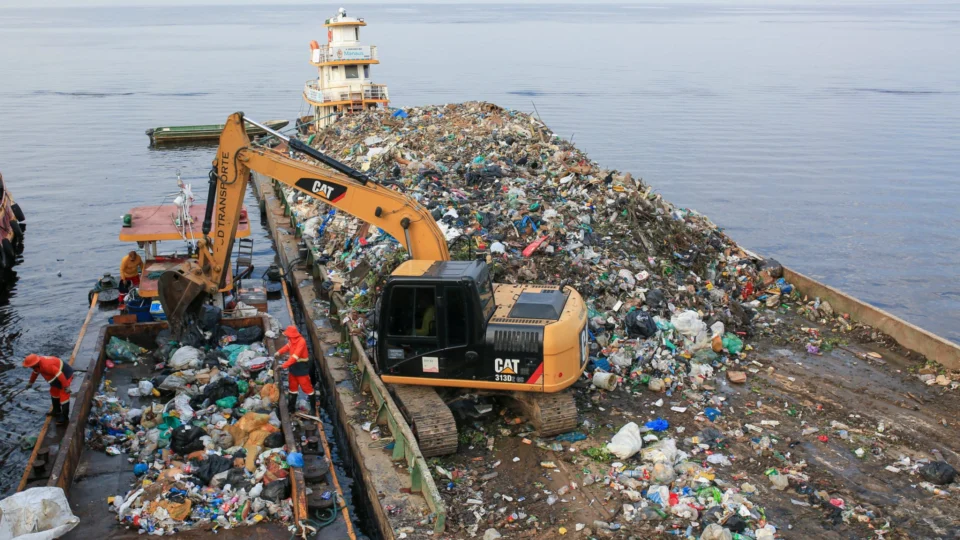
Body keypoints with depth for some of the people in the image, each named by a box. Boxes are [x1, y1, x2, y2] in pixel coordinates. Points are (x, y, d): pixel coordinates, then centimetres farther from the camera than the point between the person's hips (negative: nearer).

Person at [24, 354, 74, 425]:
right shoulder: (38, 363, -4)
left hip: (65, 375, -10)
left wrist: (66, 387, -32)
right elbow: (35, 372, 19)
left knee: (64, 396, -8)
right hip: (58, 377, 10)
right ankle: (56, 411, 37)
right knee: (54, 392, 20)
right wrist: (30, 382, 34)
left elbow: (60, 375, -35)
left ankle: (64, 418, -2)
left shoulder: (46, 365, -35)